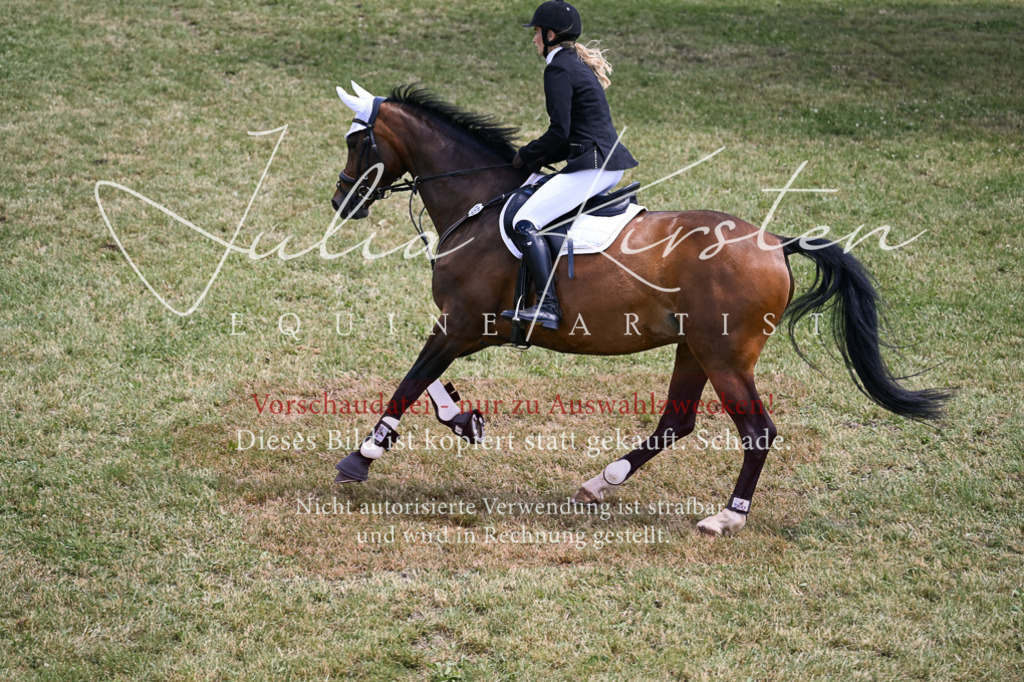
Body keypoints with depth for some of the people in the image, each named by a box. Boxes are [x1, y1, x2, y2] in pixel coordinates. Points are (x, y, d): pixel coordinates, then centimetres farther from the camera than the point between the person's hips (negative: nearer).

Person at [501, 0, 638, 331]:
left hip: (591, 167, -11)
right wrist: (537, 158, 16)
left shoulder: (558, 69, -9)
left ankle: (548, 306, -29)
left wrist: (527, 156, -1)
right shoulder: (580, 65, 21)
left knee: (525, 222, -17)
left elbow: (559, 132, -16)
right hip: (609, 165, 11)